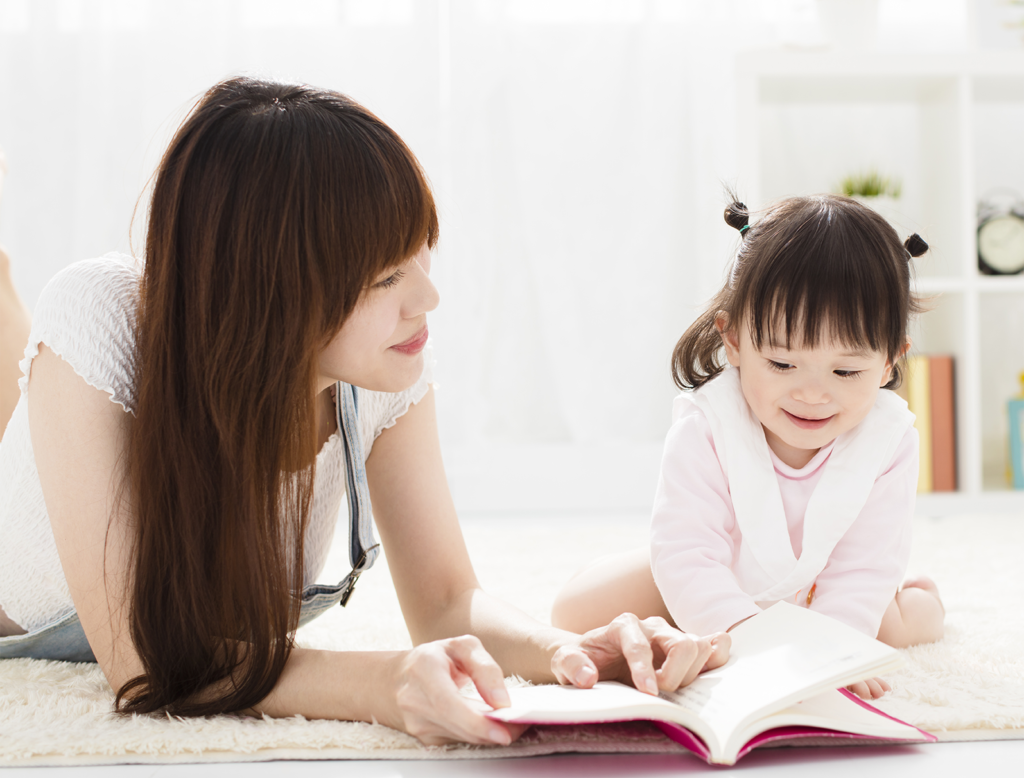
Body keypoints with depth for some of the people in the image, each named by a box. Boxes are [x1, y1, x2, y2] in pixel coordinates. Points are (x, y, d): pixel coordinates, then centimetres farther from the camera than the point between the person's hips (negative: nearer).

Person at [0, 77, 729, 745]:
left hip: (223, 703, 4)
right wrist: (387, 682, -45)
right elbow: (143, 654, -32)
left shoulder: (390, 364, -17)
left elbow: (446, 599, -11)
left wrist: (564, 652, -31)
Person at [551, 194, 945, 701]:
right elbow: (685, 552, -38)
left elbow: (864, 566, -25)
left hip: (813, 594, 3)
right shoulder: (705, 428, -34)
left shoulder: (890, 439, -26)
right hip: (712, 594, -3)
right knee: (577, 611, -17)